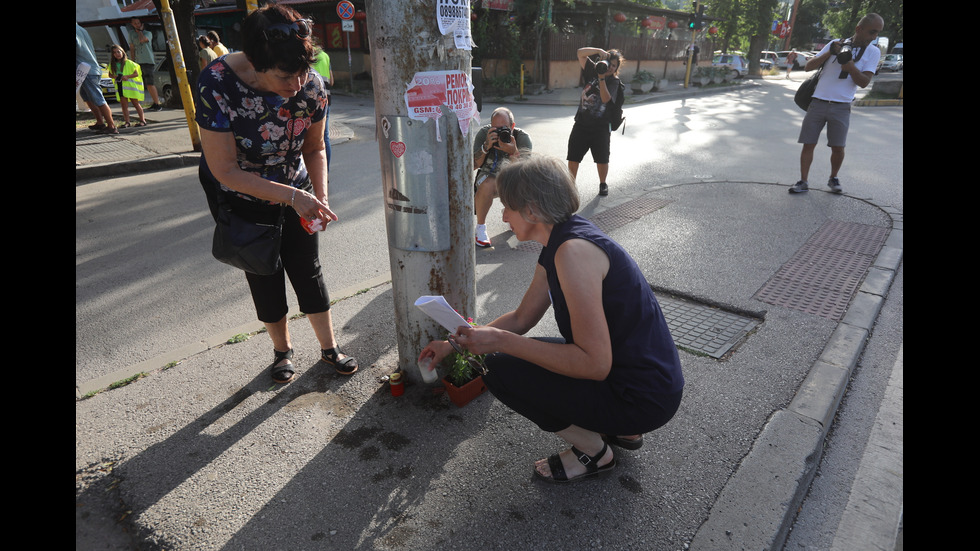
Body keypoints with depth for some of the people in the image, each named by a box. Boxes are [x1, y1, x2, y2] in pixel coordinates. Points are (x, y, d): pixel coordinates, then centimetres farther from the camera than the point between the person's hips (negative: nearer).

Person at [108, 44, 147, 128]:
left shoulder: (129, 63, -5)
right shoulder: (112, 64, 7)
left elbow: (136, 74, -6)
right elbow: (110, 74, 15)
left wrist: (127, 76, -19)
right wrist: (115, 76, -7)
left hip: (130, 85, -4)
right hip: (120, 86, 4)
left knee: (135, 103, 4)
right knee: (124, 105, 2)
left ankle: (142, 120, 11)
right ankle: (127, 122, 4)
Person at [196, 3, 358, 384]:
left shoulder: (311, 85, -19)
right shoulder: (217, 85, -29)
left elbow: (314, 149, -4)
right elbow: (226, 171, -26)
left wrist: (319, 196, -19)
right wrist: (294, 196, -32)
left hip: (296, 191, 2)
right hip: (242, 199, -2)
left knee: (308, 271, 6)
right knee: (264, 276, 10)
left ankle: (329, 347, 25)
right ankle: (282, 349, 33)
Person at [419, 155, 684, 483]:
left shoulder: (574, 250, -25)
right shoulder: (555, 249, 6)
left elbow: (595, 364, -28)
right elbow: (521, 319, 17)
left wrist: (500, 341, -23)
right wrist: (454, 342, 17)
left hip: (643, 397, -9)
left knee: (501, 370, -11)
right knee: (513, 355, 19)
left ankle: (593, 452, 7)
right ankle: (621, 429, 20)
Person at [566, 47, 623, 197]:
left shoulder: (614, 81, -1)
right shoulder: (593, 70, 5)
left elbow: (605, 98, -18)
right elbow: (580, 52, -4)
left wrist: (602, 78, -23)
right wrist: (600, 51, -14)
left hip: (601, 126, -2)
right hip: (582, 123, 2)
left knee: (602, 159, 8)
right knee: (573, 157, 1)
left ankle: (603, 184, 30)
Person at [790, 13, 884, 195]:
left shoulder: (873, 52, 6)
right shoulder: (835, 44, 7)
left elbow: (864, 82, -2)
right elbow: (809, 66, 2)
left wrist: (851, 67, -18)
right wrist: (829, 53, -13)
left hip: (841, 107, 0)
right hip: (818, 103, 0)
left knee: (838, 147, -2)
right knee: (809, 144, -3)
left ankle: (833, 179, 20)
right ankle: (803, 181, 4)